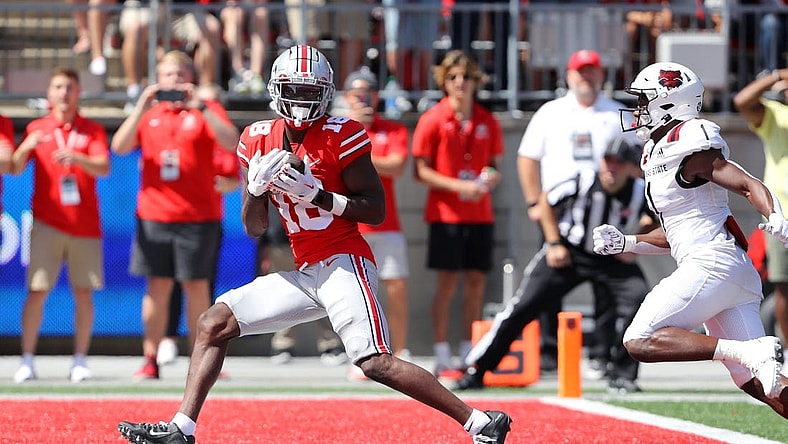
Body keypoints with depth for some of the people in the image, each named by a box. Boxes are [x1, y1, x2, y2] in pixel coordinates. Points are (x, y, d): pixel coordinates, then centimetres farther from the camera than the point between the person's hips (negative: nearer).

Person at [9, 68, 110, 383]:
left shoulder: (92, 130, 7)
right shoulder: (36, 129, 8)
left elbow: (103, 168, -7)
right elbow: (15, 168, 1)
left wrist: (77, 158, -26)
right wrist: (25, 148, -20)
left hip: (85, 224, 1)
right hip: (47, 223, -1)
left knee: (84, 292, 0)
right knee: (37, 290, -8)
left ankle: (80, 361, 9)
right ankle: (27, 360, -3)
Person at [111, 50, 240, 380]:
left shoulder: (206, 108, 4)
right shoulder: (149, 114, 12)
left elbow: (230, 142, -12)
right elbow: (120, 147, 0)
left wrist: (201, 108, -20)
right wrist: (140, 109, -11)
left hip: (198, 214, -2)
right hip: (154, 213, 2)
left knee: (196, 287, 0)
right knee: (157, 286, 2)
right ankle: (150, 362, 4)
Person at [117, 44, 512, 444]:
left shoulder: (341, 136, -9)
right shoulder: (259, 140, 8)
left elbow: (376, 210, -9)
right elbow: (254, 228, 11)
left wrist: (319, 195, -20)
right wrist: (256, 188, -9)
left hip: (344, 263, -7)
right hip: (305, 273, 7)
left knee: (376, 364, -22)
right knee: (212, 324, 6)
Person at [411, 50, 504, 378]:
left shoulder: (487, 122, 9)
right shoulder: (433, 120, -3)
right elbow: (421, 170, -5)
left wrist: (492, 177, -7)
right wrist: (458, 186, -17)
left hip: (480, 213, 4)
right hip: (446, 213, -4)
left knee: (476, 283, 4)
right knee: (447, 281, -5)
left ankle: (470, 356, 11)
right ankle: (442, 358, -2)